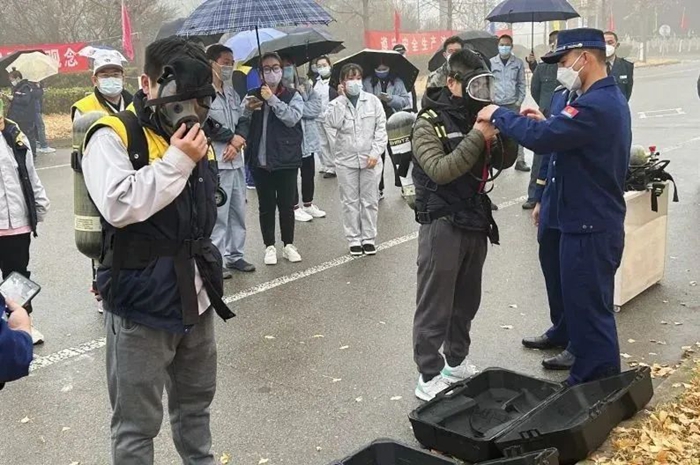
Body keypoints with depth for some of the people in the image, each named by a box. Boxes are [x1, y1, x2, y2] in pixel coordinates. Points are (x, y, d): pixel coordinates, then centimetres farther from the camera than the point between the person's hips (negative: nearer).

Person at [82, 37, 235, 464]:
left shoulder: (194, 138, 11)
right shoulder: (113, 136, -12)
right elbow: (118, 206, -29)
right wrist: (176, 162, -25)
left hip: (196, 298, 7)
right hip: (141, 304, -7)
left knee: (196, 401, 23)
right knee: (137, 423, 4)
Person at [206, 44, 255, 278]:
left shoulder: (232, 92, 17)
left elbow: (243, 120, 14)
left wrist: (237, 142, -6)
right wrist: (232, 138, -7)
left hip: (236, 160, 8)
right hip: (215, 162, -8)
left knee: (238, 210, 12)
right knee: (218, 213, -6)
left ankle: (235, 255, 23)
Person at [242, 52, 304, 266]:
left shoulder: (292, 95, 3)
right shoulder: (253, 95, 7)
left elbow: (292, 117, -14)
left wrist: (272, 99, -19)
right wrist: (248, 109, -23)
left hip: (286, 160, -1)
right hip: (260, 160, 1)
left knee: (286, 205, 6)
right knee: (266, 206, 7)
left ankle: (289, 245, 20)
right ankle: (270, 246, 18)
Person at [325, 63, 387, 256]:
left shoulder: (373, 101, 2)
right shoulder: (337, 103, 3)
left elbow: (381, 129, -1)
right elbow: (333, 123, -17)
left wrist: (375, 153, -10)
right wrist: (342, 98, -13)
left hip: (370, 159, 0)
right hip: (346, 160, 0)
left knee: (369, 200, 6)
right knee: (350, 201, 6)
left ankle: (369, 237, 16)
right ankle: (354, 238, 15)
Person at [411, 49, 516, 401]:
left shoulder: (476, 116, 7)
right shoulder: (429, 122, -11)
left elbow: (502, 162, 8)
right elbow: (439, 170, -24)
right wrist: (477, 138, -29)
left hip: (475, 221, 7)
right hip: (442, 224, -7)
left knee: (466, 300, 17)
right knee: (435, 305, -1)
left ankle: (457, 361, 33)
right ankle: (429, 377, 8)